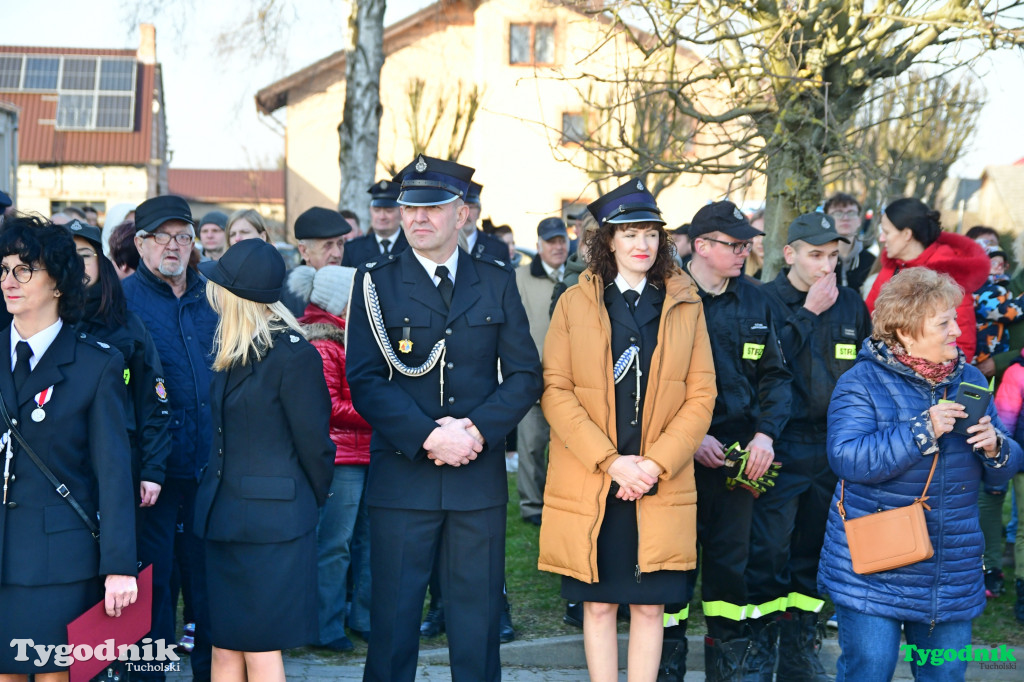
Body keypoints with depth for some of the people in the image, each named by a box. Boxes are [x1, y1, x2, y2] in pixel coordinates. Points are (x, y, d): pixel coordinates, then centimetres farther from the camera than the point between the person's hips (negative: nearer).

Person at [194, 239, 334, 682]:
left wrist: (312, 502, 3)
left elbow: (312, 441, -9)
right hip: (225, 519, 8)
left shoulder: (293, 355, -15)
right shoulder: (233, 351, 11)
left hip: (272, 523, -8)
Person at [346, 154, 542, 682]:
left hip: (480, 476, 2)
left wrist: (477, 430, -11)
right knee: (393, 617, 4)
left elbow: (525, 375, 4)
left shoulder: (497, 282, 8)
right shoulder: (376, 283, 2)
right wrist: (429, 436, -16)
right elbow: (364, 381, -5)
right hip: (401, 476, -1)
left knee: (477, 619, 8)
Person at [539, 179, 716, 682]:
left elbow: (701, 396, 3)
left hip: (660, 490, 1)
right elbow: (556, 391, -2)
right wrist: (610, 462, -12)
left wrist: (656, 463, -10)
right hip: (589, 487, -1)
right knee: (598, 605, 4)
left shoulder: (685, 307, 8)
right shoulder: (575, 303, 4)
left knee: (649, 606, 4)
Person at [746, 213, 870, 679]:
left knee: (814, 552, 11)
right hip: (782, 448, -4)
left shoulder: (851, 305, 8)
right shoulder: (765, 302, -5)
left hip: (833, 449, 4)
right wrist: (808, 313, -15)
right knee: (769, 552, -5)